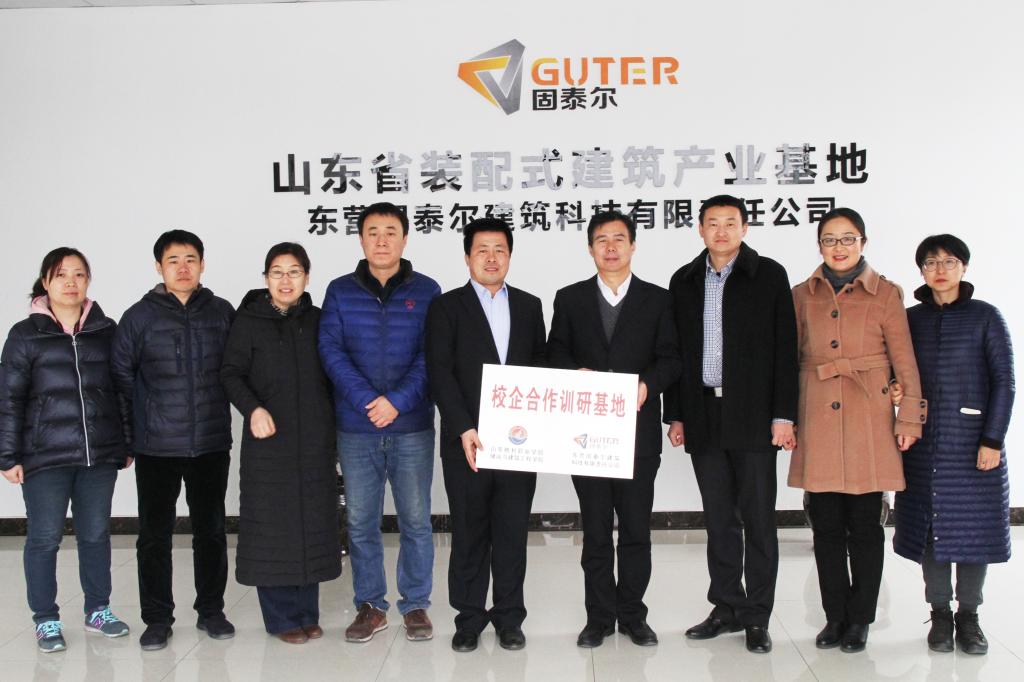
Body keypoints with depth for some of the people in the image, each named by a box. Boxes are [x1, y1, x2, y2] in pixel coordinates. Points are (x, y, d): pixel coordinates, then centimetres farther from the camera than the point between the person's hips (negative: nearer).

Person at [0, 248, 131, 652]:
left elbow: (122, 389, 12)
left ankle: (97, 610, 26)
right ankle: (46, 621, 18)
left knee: (96, 534, 11)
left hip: (100, 454, 2)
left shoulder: (105, 330, 6)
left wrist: (127, 444, 11)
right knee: (44, 538, 4)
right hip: (45, 457, -2)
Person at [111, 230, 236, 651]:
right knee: (155, 534, 5)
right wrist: (143, 417, 5)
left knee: (211, 530, 11)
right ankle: (157, 618, 18)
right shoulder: (140, 316, -3)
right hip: (156, 447, -1)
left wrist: (215, 408, 8)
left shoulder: (222, 312, 2)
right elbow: (120, 373, 4)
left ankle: (211, 611, 25)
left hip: (212, 443, 1)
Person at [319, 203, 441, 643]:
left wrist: (398, 401, -15)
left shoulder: (426, 290, 2)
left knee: (415, 520, 5)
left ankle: (416, 604, 20)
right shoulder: (340, 291, 5)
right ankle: (370, 606, 22)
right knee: (361, 521, 8)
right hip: (356, 428, 1)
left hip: (412, 427, -1)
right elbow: (330, 349, -4)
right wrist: (367, 402, -15)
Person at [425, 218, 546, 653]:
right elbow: (440, 372, -5)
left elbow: (541, 368, 11)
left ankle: (508, 617, 20)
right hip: (467, 441, -2)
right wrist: (464, 429, -15)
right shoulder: (446, 307, 3)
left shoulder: (529, 306, 13)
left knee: (513, 533, 7)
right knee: (468, 534, 6)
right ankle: (470, 618, 18)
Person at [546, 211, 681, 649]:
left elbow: (671, 358, 3)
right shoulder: (570, 299, 10)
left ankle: (632, 615, 18)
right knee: (595, 530, 8)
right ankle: (599, 617, 17)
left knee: (636, 528, 5)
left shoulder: (657, 300, 8)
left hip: (638, 429, 0)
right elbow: (555, 353, 8)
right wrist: (577, 373, -12)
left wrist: (648, 384, -16)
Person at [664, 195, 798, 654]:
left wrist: (783, 415, -9)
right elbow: (676, 351, 11)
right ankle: (727, 608, 20)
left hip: (753, 416, -3)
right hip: (703, 416, 3)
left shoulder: (769, 276, 0)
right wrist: (675, 414, 7)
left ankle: (757, 616, 12)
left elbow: (785, 348, -3)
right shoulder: (684, 281, 11)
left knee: (758, 520, 2)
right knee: (719, 520, 10)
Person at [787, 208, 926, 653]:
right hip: (818, 424, 2)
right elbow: (789, 360, 11)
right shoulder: (802, 296, 9)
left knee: (864, 525, 3)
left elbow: (905, 363, 3)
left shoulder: (885, 294, 3)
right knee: (826, 525, 6)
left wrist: (908, 419, -3)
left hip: (868, 424, -2)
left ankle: (859, 620, 16)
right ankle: (835, 617, 19)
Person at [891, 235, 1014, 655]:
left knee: (974, 524, 3)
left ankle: (969, 615, 16)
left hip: (973, 442, -2)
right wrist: (896, 388, -11)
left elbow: (1004, 382, -3)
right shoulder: (911, 319, 7)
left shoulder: (985, 317, 0)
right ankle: (940, 613, 17)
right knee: (930, 526, 5)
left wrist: (992, 440, -10)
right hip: (925, 443, 2)